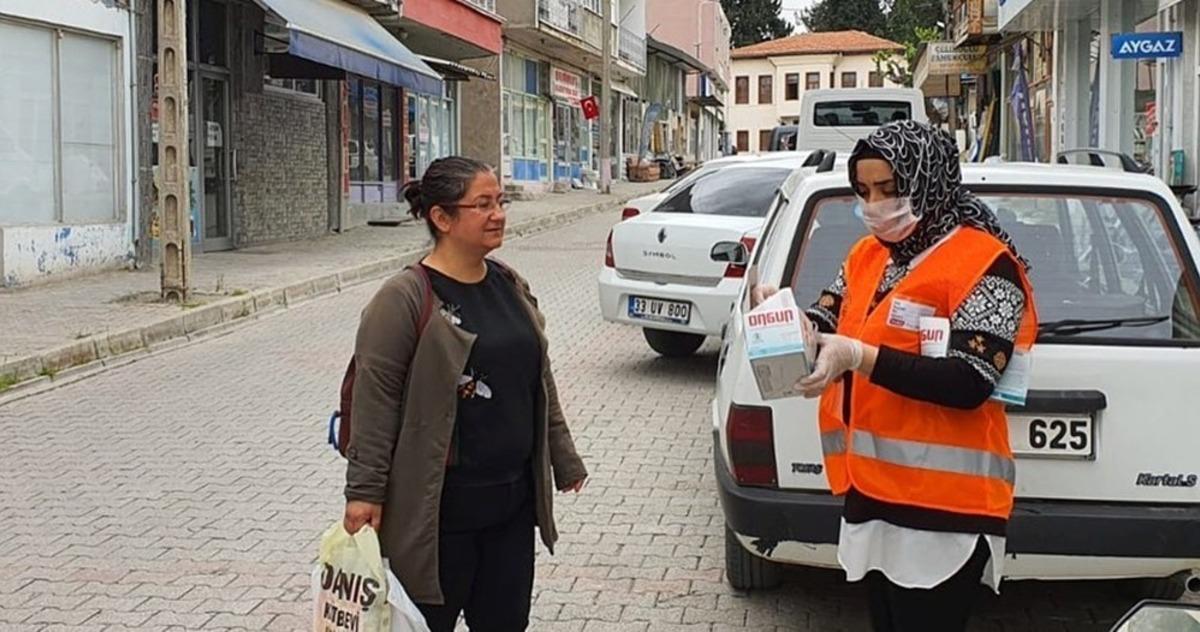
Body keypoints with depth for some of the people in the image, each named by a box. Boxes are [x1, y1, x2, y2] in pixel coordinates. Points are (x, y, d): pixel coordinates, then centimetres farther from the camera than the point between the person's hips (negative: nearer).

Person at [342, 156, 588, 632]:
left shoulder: (511, 286, 9)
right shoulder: (405, 299, -13)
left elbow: (540, 384, 16)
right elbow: (375, 400, -14)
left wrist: (564, 462, 19)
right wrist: (365, 492, -16)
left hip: (512, 499, 7)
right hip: (440, 507, -7)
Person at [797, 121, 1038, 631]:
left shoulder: (983, 264, -11)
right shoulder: (867, 254, 13)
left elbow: (969, 384, -19)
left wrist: (858, 356, -25)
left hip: (940, 509, -8)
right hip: (871, 491, 8)